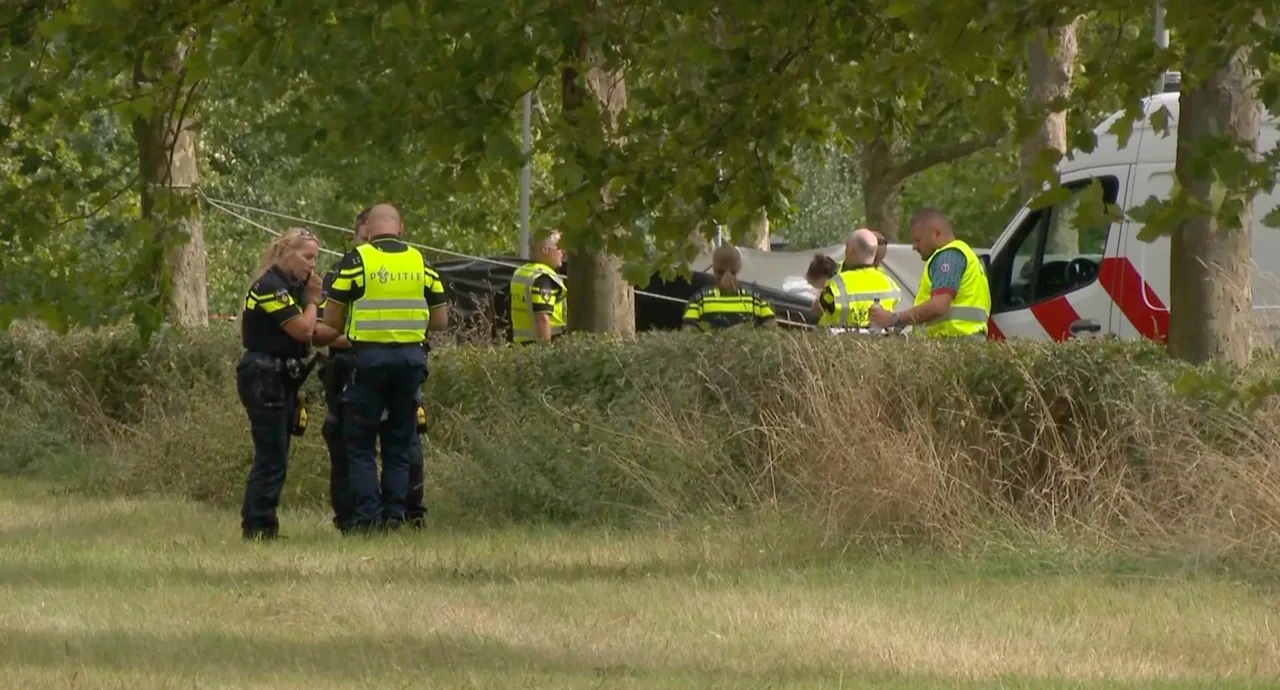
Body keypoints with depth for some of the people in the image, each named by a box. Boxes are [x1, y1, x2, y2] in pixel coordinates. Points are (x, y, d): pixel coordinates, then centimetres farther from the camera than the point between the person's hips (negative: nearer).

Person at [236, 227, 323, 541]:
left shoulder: (289, 286, 19)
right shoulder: (270, 286, -13)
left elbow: (307, 335, 17)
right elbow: (303, 329, -17)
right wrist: (312, 301, -3)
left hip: (280, 380, 10)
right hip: (264, 378, -10)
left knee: (271, 456, 11)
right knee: (272, 457, -10)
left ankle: (253, 524, 14)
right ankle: (260, 527, -10)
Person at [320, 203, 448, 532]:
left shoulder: (356, 260, -4)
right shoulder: (420, 262, 6)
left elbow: (331, 320, -2)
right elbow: (441, 319, 10)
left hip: (369, 356, -3)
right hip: (411, 356, 3)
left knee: (359, 443, 5)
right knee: (400, 443, 12)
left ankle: (366, 515, -5)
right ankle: (394, 515, 6)